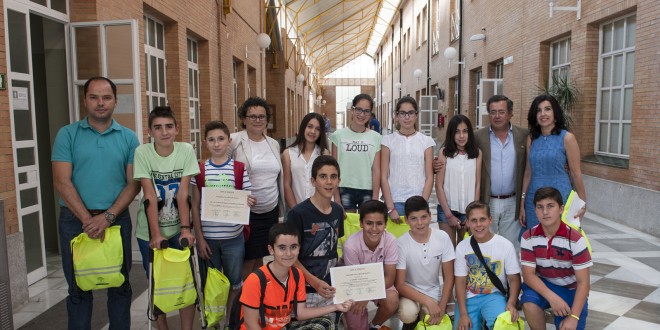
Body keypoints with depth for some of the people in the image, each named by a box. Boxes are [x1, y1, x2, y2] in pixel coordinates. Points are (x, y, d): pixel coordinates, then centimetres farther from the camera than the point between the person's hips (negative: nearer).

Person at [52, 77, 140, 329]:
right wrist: (88, 220, -14)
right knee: (78, 287, 11)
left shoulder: (128, 138, 3)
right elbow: (62, 182, -7)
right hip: (75, 220, -1)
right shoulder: (67, 134, 0)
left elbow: (133, 183, -1)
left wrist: (107, 216, -13)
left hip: (117, 218, 1)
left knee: (120, 285, 11)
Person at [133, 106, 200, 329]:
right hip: (150, 231, 0)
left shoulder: (186, 150, -9)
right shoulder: (142, 152, -12)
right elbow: (150, 197, -17)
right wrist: (156, 233, -23)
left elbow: (183, 194, -12)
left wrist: (185, 228, -19)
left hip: (179, 230, 1)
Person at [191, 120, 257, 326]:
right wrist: (199, 238, -4)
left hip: (233, 237, 0)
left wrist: (250, 202, -21)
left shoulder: (240, 169, -3)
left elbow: (247, 200, 3)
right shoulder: (199, 170, 0)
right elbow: (195, 207, 1)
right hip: (207, 237, 1)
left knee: (234, 283, 12)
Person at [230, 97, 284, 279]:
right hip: (245, 212, -5)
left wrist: (283, 209, 18)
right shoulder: (234, 141, -8)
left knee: (259, 258, 16)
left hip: (270, 211, 5)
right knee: (247, 262, 3)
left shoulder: (274, 144, 10)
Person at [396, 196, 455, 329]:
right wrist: (428, 302, -25)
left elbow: (448, 277, -5)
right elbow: (399, 284, -17)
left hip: (433, 293, 3)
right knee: (408, 313, -33)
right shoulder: (401, 244, -20)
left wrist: (441, 308, -12)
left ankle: (424, 318, 16)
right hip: (410, 292, -2)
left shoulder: (443, 238, -13)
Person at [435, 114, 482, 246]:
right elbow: (439, 186, -4)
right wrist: (449, 215, -7)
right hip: (447, 209, -2)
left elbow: (477, 185, 3)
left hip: (469, 211, 2)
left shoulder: (477, 153, 2)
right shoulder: (444, 152, -4)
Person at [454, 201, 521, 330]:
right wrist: (463, 314, -12)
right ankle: (479, 319, 13)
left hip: (494, 295, -2)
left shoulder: (506, 245, -6)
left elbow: (514, 279, -2)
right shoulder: (462, 247, -1)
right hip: (469, 298, 3)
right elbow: (460, 281, -2)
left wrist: (511, 303, -20)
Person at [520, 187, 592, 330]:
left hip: (571, 289, 0)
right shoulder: (529, 237, -13)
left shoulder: (575, 239, -19)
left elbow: (583, 282, -18)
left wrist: (573, 317, -25)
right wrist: (551, 297, -31)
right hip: (543, 285, 1)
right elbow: (528, 274, -14)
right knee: (529, 303, -31)